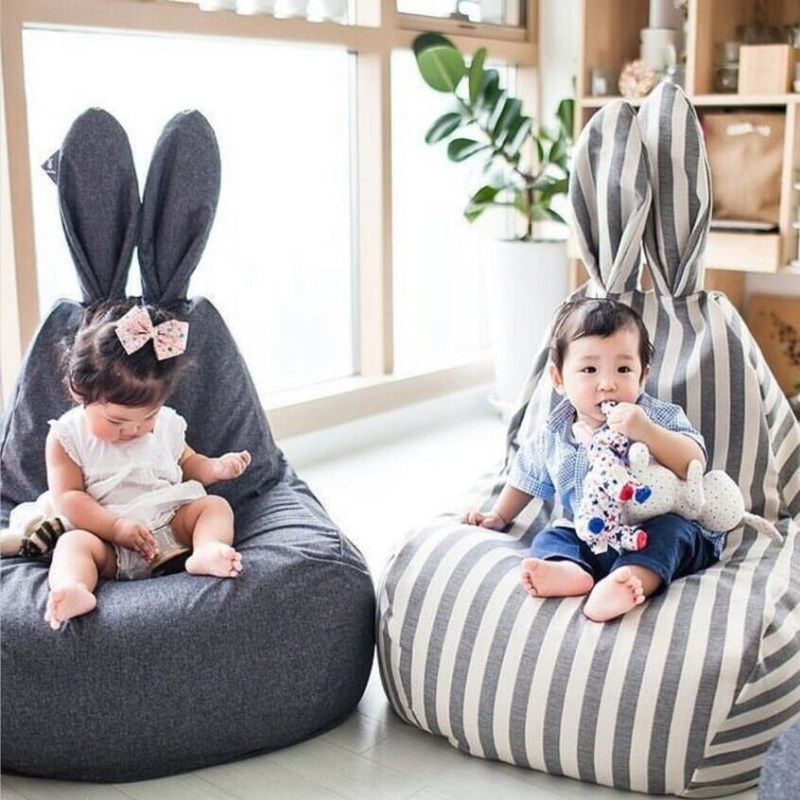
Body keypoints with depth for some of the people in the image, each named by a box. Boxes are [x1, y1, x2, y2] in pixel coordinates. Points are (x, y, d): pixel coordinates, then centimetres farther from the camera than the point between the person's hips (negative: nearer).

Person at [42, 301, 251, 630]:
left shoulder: (167, 424, 10)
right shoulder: (66, 437, -1)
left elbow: (186, 462, 27)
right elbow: (68, 496, -8)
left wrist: (215, 467, 4)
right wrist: (116, 527, -22)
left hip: (172, 520, 4)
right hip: (106, 534, -4)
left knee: (215, 505, -16)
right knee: (74, 543, -31)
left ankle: (207, 550, -44)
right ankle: (71, 589, -60)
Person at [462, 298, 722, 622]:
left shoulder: (660, 418, -9)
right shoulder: (554, 435, 3)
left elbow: (694, 464, -25)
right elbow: (529, 473, 23)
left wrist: (647, 432, -38)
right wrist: (499, 516, 24)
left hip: (658, 528, -4)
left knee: (669, 529, -33)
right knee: (550, 538, -15)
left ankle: (635, 578, -58)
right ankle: (570, 570, -46)